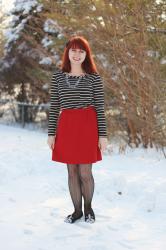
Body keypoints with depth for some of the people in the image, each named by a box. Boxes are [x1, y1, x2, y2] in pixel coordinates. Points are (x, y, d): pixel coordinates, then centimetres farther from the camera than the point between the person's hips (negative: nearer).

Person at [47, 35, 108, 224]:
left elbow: (100, 108, 0)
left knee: (85, 173, -1)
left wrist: (103, 135, -3)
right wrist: (51, 133, 4)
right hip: (66, 127, 3)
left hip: (87, 127, -2)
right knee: (72, 172, 8)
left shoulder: (94, 77, 1)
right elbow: (54, 106, 8)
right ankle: (77, 210, 22)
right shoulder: (58, 76, 7)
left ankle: (88, 207, 23)